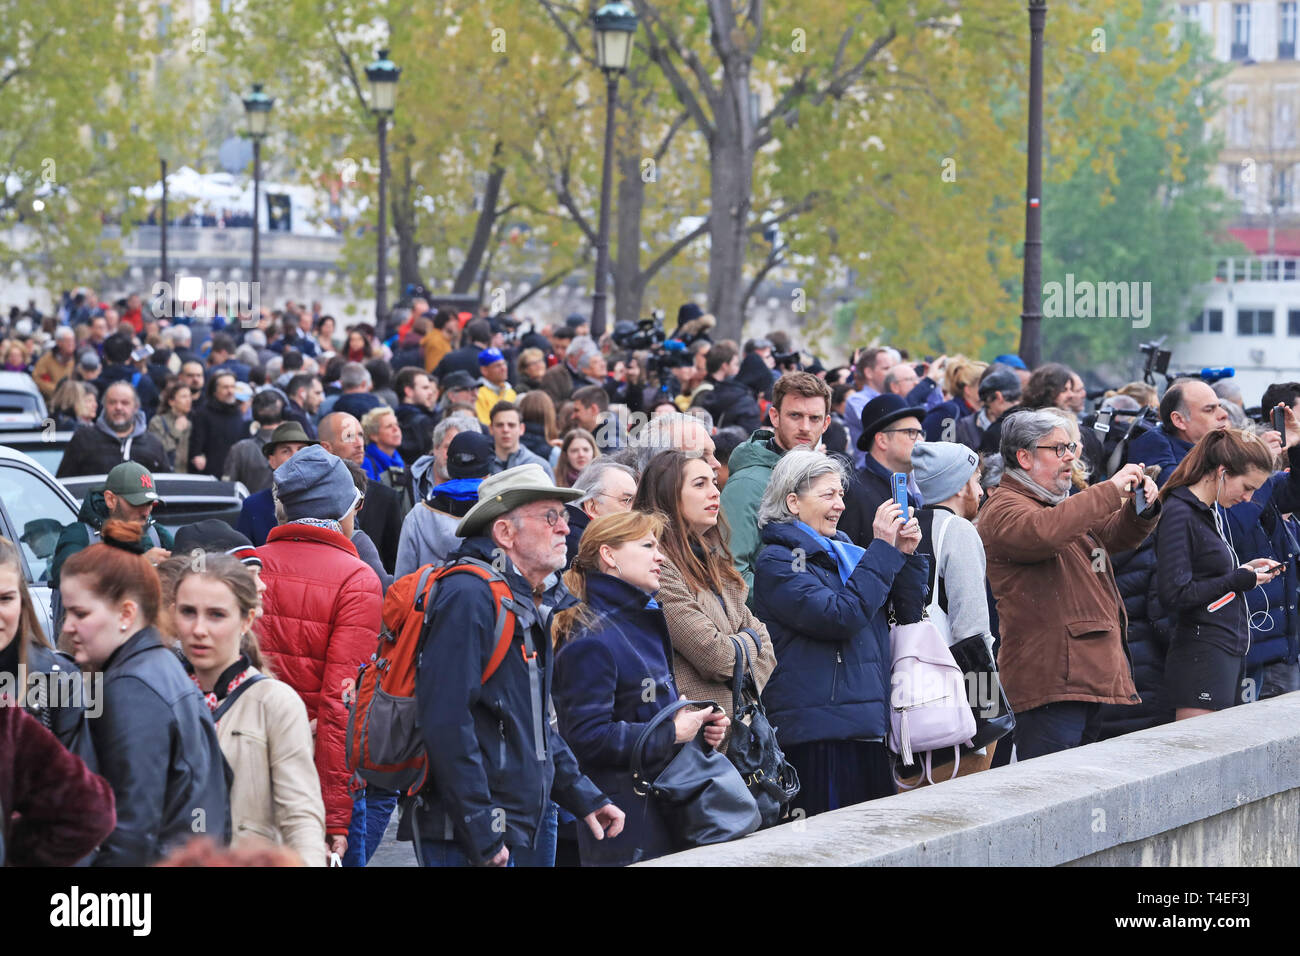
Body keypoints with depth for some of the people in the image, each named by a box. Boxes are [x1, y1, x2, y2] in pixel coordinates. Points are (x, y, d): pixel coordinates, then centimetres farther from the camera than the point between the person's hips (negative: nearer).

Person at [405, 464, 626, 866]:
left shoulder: (533, 603, 16)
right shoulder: (468, 596, -15)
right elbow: (446, 722, -21)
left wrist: (582, 796, 16)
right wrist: (481, 833, -22)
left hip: (527, 828, 9)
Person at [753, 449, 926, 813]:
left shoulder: (845, 552, 19)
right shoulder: (777, 561, -5)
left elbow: (909, 615, 19)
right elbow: (840, 616, -18)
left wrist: (906, 555, 3)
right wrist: (883, 549, -13)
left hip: (867, 727, 8)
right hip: (817, 735, -8)